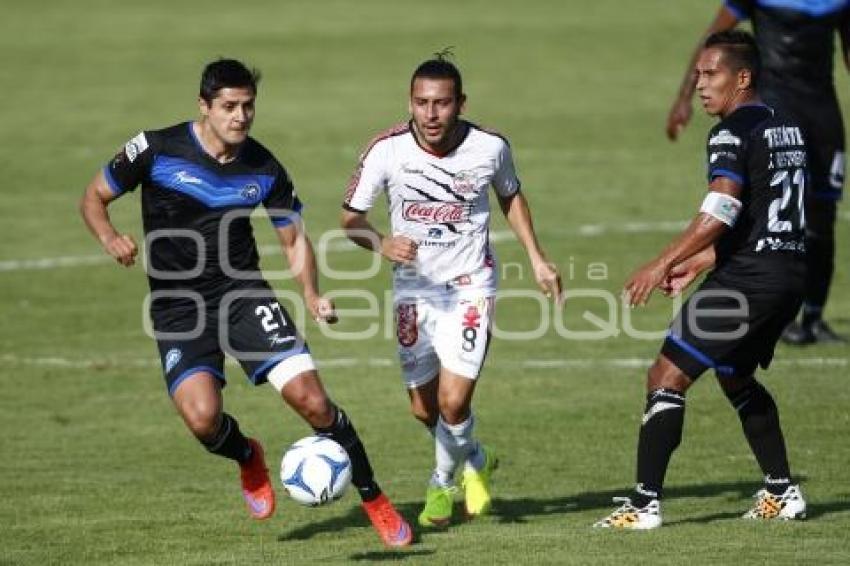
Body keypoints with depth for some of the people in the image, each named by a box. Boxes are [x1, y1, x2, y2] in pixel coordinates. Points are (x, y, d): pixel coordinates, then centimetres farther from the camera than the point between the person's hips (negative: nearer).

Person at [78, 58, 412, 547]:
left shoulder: (264, 169, -1)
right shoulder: (156, 150, -9)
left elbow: (295, 239, 11)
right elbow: (94, 198, 3)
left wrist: (312, 296, -7)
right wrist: (110, 238, -19)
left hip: (244, 293, 1)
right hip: (178, 307, -1)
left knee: (311, 398, -15)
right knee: (202, 416, -25)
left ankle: (373, 499, 5)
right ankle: (248, 459, 13)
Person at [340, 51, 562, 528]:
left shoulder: (490, 148, -14)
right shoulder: (387, 151, -17)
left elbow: (511, 196, 9)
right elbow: (351, 218, -8)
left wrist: (537, 258, 7)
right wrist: (382, 244, -28)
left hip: (470, 287, -2)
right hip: (414, 289, 2)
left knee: (453, 400, -16)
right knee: (424, 408, 10)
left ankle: (444, 482, 14)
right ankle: (476, 461, 42)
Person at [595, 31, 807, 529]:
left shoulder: (733, 133, -11)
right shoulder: (787, 129, 17)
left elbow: (721, 212, -23)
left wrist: (663, 264, -18)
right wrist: (696, 263, 22)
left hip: (748, 279, -9)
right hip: (791, 271, 9)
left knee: (668, 376, -6)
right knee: (736, 377, 28)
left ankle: (645, 503, -11)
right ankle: (783, 492, 25)